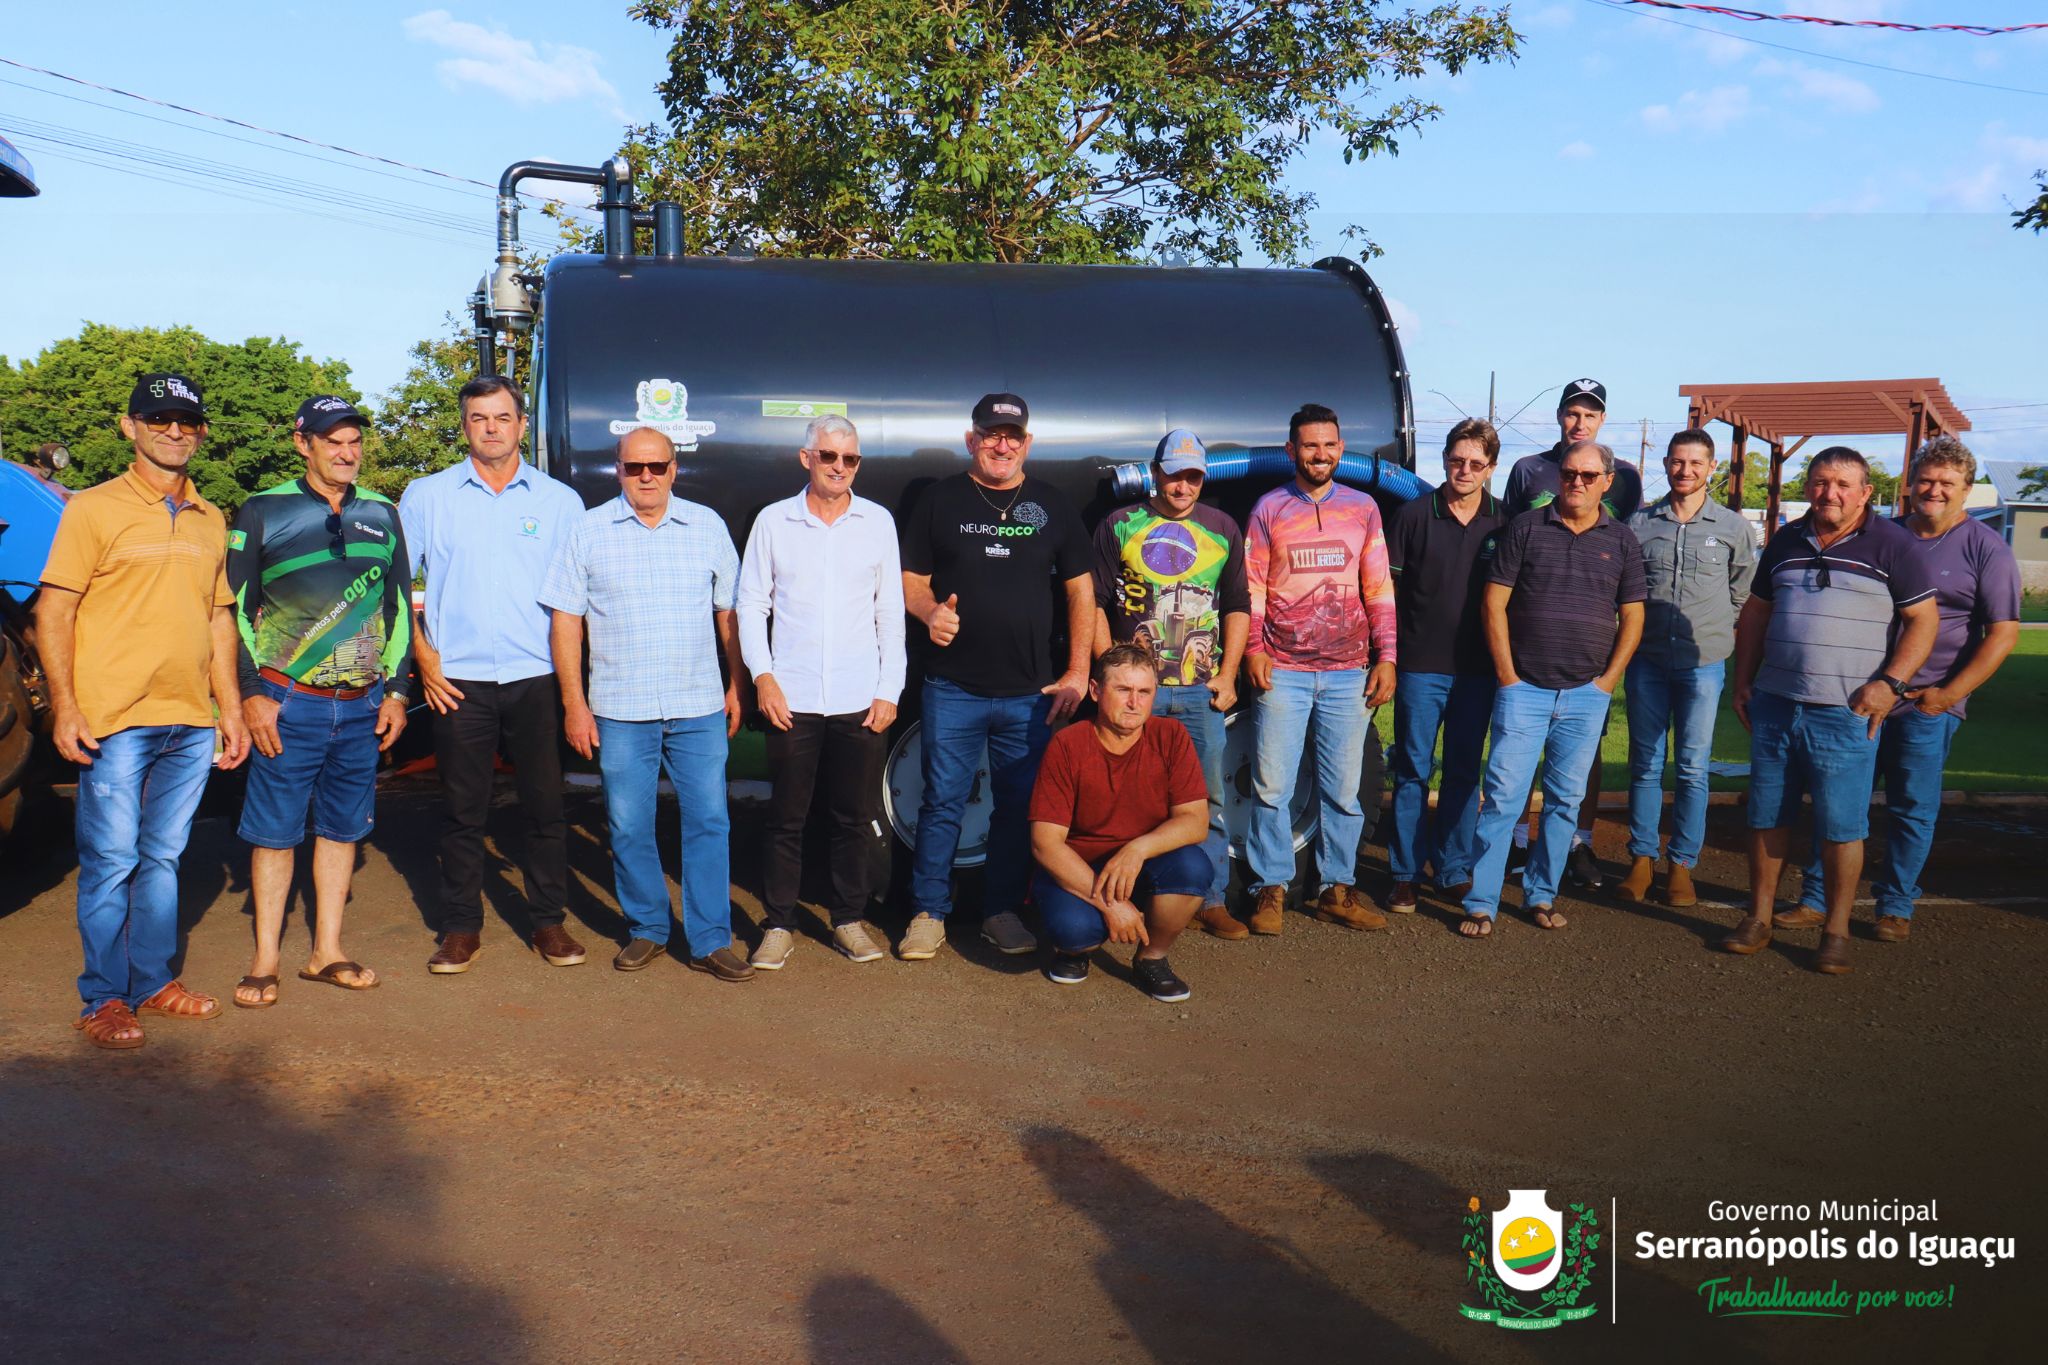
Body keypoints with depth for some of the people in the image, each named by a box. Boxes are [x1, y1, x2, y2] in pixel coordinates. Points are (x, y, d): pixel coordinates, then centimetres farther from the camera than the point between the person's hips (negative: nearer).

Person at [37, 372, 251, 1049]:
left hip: (192, 723, 5)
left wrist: (230, 707, 15)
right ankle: (103, 1000, 10)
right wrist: (65, 706, -11)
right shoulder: (94, 509, -1)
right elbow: (53, 612, -4)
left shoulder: (210, 521, 14)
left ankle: (153, 982, 23)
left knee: (163, 859, 12)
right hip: (115, 721, -5)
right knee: (110, 862, 0)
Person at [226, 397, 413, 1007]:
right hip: (288, 703, -3)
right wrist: (252, 693, -8)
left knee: (343, 828, 9)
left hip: (363, 705, 4)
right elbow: (236, 609, -1)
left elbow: (400, 605, 15)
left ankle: (326, 952, 18)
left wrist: (395, 690, 9)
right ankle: (265, 960, 11)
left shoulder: (381, 515, 10)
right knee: (275, 831, 1)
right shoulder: (263, 513, 0)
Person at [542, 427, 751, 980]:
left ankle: (710, 940, 9)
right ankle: (646, 929, 23)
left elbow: (728, 611, 12)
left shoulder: (707, 526, 7)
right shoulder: (589, 531, 2)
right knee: (629, 828, 5)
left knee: (708, 821, 1)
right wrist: (574, 703, -2)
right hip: (620, 709, -1)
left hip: (700, 707, 1)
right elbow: (566, 620, 2)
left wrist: (737, 685, 9)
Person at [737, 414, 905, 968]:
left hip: (861, 701, 1)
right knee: (786, 818, 4)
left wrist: (889, 689, 2)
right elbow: (751, 604, 7)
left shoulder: (877, 521, 7)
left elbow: (891, 612, 8)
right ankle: (779, 924, 16)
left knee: (857, 817, 6)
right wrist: (762, 675, -5)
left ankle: (849, 919, 21)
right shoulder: (773, 521, 4)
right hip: (792, 699, -1)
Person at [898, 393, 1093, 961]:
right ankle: (928, 913, 14)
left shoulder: (1052, 505, 8)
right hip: (953, 688, -1)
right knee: (943, 803, 3)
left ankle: (1002, 911, 21)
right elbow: (911, 580, 7)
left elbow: (1080, 590, 9)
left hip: (1031, 692, 1)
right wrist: (929, 611, -16)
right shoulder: (939, 500, 6)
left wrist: (1078, 670, 2)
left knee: (1019, 807, 8)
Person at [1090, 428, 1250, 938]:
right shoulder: (1120, 526, 6)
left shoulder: (1222, 529, 12)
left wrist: (1228, 674, 4)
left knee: (1207, 799, 3)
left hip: (1201, 690, 2)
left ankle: (1211, 900, 11)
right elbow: (1095, 603, 5)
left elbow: (1238, 607, 14)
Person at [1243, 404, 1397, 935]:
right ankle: (1271, 889, 10)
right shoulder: (1268, 509, 5)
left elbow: (1379, 588, 8)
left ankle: (1337, 890, 17)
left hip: (1350, 673, 2)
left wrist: (1386, 657, 1)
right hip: (1283, 672, -1)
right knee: (1272, 787, -1)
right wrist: (1253, 649, -9)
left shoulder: (1362, 508, 9)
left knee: (1343, 790, 7)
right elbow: (1252, 588, 3)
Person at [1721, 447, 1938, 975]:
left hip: (1846, 714, -4)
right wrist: (1743, 682, 13)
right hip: (1774, 706, 5)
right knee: (1766, 818, 9)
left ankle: (1836, 932, 11)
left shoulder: (1892, 545, -2)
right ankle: (1758, 918, 21)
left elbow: (1924, 619, -3)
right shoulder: (1786, 542, 12)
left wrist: (1890, 682, -14)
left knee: (1841, 826, 0)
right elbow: (1755, 612, 19)